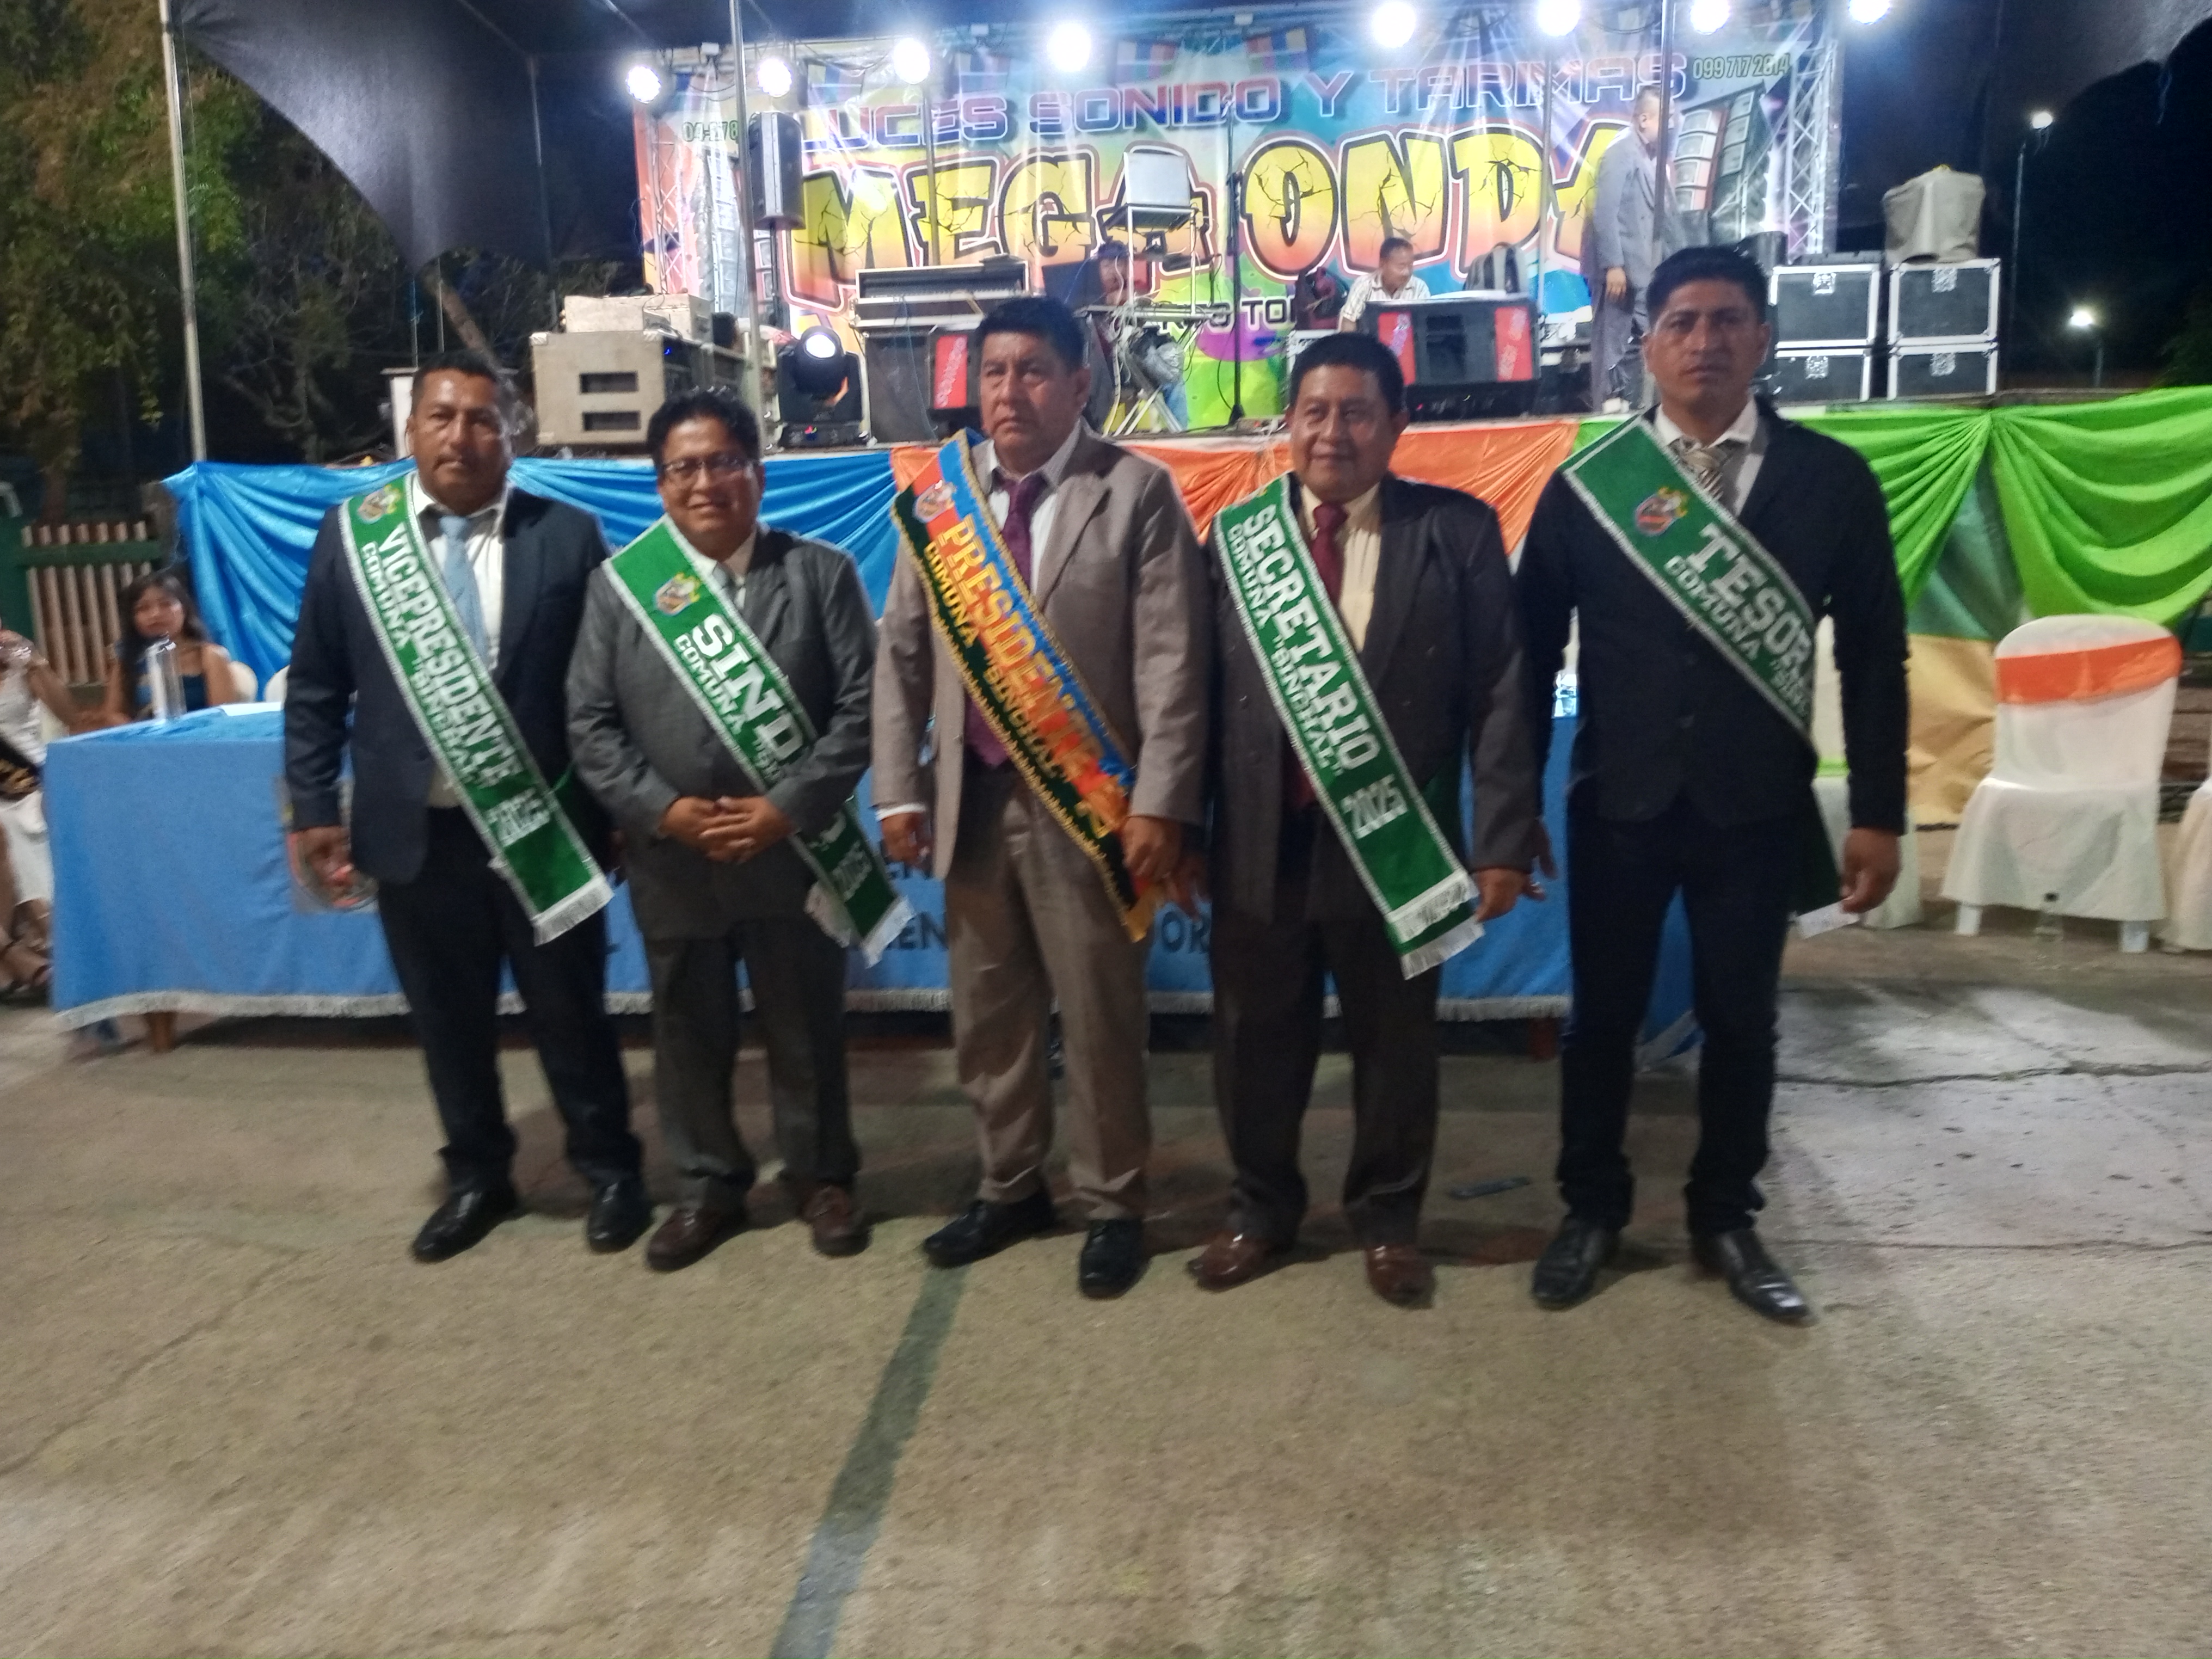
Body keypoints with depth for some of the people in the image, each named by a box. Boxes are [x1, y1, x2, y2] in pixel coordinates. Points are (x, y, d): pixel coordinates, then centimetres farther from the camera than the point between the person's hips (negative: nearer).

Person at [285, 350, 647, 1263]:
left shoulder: (568, 536, -3)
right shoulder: (350, 534, 3)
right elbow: (314, 690, 6)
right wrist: (314, 811, 2)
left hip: (540, 826, -2)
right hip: (415, 830, 2)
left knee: (568, 1009, 10)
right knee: (447, 1017, 15)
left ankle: (609, 1169, 29)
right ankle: (477, 1176, 35)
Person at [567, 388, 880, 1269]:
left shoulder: (822, 572, 0)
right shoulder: (617, 586, 4)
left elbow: (860, 705, -7)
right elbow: (589, 724, 1)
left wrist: (788, 807, -15)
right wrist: (664, 811, -12)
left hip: (792, 850, -1)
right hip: (669, 860, 2)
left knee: (807, 1028, 11)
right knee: (688, 1032, 14)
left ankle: (822, 1177, 30)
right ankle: (707, 1184, 32)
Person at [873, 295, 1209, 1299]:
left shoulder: (1135, 492, -4)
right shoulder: (938, 494, 7)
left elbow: (1170, 662, -9)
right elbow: (901, 651, 8)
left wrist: (1159, 805, -14)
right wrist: (899, 790, 3)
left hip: (1088, 802, -4)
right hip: (972, 798, 4)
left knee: (1099, 1019, 7)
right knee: (987, 1015, 15)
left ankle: (1112, 1206, 26)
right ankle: (1010, 1188, 35)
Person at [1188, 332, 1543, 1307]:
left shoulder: (1457, 532, -2)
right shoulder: (1235, 535, 6)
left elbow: (1499, 695, -5)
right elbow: (1202, 691, 4)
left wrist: (1502, 841, -9)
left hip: (1394, 844, -2)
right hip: (1259, 845, 2)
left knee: (1394, 1045, 14)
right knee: (1255, 1044, 15)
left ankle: (1387, 1221, 35)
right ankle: (1261, 1211, 36)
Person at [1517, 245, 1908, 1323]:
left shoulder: (1830, 479, -1)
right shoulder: (1587, 484, -2)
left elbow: (1873, 656, 1)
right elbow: (1535, 648, 0)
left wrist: (1877, 813, -1)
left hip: (1759, 803, 0)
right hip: (1619, 800, 0)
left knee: (1741, 1018, 11)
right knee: (1604, 1013, 10)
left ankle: (1725, 1217, 30)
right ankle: (1592, 1208, 29)